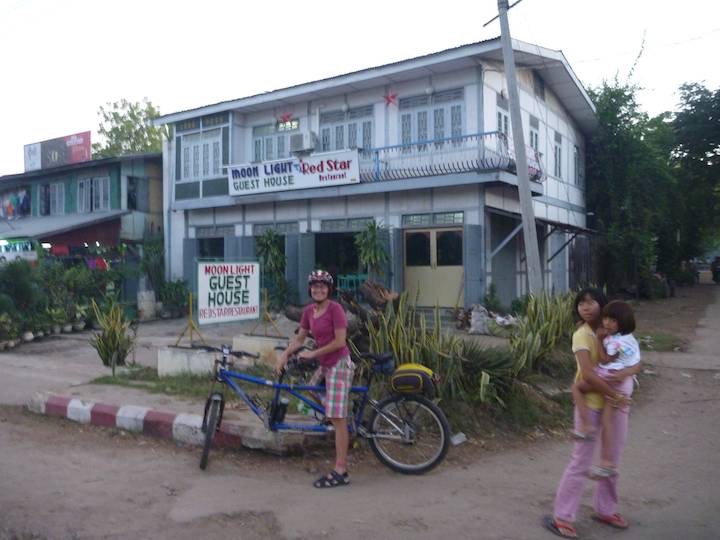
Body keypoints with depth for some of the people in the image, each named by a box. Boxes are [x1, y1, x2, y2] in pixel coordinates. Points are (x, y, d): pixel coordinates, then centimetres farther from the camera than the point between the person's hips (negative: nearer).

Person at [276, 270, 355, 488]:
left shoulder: (335, 308, -14)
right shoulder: (309, 311, 8)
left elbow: (339, 341, -18)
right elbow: (299, 338, 13)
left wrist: (312, 354, -14)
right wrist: (285, 354, -3)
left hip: (339, 364, -9)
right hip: (324, 365, 9)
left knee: (338, 418, -8)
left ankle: (341, 472, -1)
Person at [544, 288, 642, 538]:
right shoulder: (582, 335, -14)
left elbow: (636, 361, -1)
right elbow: (588, 374, -24)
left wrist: (628, 371, -23)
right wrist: (617, 396, -22)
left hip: (616, 403, 6)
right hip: (591, 403, -6)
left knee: (612, 459, 16)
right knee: (581, 461, -2)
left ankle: (605, 510, 34)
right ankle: (562, 517, 7)